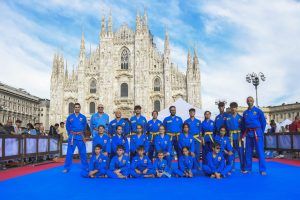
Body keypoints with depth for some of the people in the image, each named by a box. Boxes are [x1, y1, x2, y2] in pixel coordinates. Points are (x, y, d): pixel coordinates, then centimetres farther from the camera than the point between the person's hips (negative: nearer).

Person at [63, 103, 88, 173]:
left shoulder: (83, 117, 4)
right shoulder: (70, 117, 4)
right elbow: (67, 126, 12)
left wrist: (81, 133, 11)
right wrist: (71, 134, 9)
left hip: (80, 137, 1)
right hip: (72, 136, 0)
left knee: (83, 153, 6)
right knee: (69, 153, 0)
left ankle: (85, 167, 17)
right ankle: (67, 168, 8)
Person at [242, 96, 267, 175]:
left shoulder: (258, 111, -2)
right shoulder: (245, 113, 10)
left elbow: (263, 122, 1)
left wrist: (261, 132, 3)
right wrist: (245, 133, 11)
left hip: (257, 133, -4)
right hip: (248, 133, 4)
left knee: (260, 151, -4)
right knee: (248, 151, 9)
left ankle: (262, 169, 1)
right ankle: (248, 168, 18)